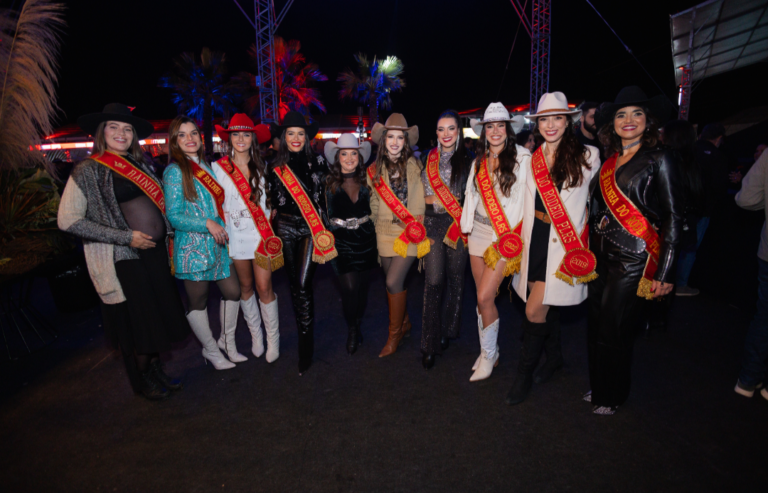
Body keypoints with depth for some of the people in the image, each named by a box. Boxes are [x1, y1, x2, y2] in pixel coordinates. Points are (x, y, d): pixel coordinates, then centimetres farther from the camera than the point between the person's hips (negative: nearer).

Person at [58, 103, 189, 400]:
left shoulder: (139, 164, 12)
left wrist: (162, 232, 5)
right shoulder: (88, 170, -7)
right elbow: (68, 220, -12)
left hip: (155, 252, 6)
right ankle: (142, 380, 27)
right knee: (138, 323, 5)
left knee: (160, 317, 12)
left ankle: (156, 370, 33)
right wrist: (126, 237, -16)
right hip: (124, 259, -6)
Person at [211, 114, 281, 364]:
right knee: (245, 287, 11)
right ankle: (256, 334, 27)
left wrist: (270, 219, 4)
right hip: (236, 235, 0)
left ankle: (273, 338, 11)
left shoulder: (261, 167, 7)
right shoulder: (219, 167, 2)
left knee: (264, 287, -2)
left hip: (261, 233, 0)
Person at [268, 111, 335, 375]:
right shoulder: (275, 166, 7)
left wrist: (324, 228, 6)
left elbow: (327, 194, 7)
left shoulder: (318, 162, 1)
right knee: (294, 284, 10)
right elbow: (273, 200, 16)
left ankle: (306, 344, -5)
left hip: (312, 228, -3)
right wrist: (275, 215, 3)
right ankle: (302, 329, 29)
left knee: (303, 285, -13)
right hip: (286, 228, 3)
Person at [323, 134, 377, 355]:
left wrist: (379, 242, 9)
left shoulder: (366, 181, 5)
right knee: (349, 287, -8)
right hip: (341, 240, -2)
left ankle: (357, 326, 32)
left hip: (365, 238, 3)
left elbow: (375, 212, 10)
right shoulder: (329, 182, -1)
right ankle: (351, 330, 15)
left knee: (362, 286, 11)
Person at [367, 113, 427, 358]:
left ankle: (395, 333, 10)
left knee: (393, 282, -10)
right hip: (385, 233, 4)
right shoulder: (375, 169, 7)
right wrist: (376, 228, 5)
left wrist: (418, 230, -4)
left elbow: (419, 202, 1)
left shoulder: (414, 166, -1)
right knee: (395, 282, 11)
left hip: (409, 231, -3)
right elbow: (374, 203, 12)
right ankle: (405, 324, 33)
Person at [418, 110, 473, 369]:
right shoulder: (428, 159, 10)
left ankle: (446, 332, 26)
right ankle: (429, 343, -1)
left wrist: (459, 206, -10)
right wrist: (433, 200, -4)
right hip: (433, 224, 0)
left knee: (455, 279, 7)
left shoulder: (468, 160, 5)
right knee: (433, 281, -7)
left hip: (458, 224, 0)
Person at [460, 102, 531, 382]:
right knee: (483, 297, 10)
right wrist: (466, 226, 12)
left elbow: (526, 197, -7)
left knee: (484, 297, -9)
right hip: (479, 233, 5)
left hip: (505, 236, -5)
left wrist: (513, 233, -11)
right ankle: (488, 352, 25)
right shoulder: (478, 162, 13)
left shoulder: (522, 158, -4)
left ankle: (488, 355, 10)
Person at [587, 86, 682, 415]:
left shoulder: (659, 159, -5)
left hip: (632, 259, -5)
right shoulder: (608, 161, 12)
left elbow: (674, 217, -8)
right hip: (600, 256, 6)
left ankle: (612, 396, 23)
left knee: (613, 329, 1)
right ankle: (598, 387, 32)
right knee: (596, 325, 11)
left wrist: (664, 272, -13)